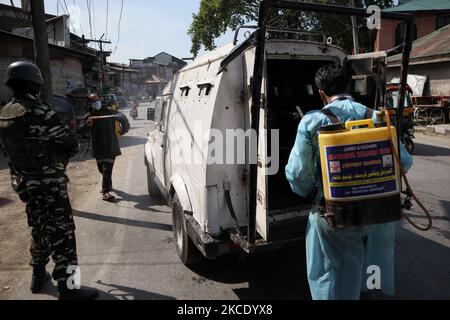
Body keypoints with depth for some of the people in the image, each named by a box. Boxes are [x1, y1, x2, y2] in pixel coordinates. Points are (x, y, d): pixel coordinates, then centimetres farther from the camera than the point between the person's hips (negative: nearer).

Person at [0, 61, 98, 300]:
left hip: (24, 183, 9)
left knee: (41, 229, 23)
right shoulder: (39, 113, -20)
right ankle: (67, 288, 5)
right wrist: (60, 154, 5)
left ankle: (38, 276, 36)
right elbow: (71, 145, -16)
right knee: (62, 234, -2)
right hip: (48, 184, -8)